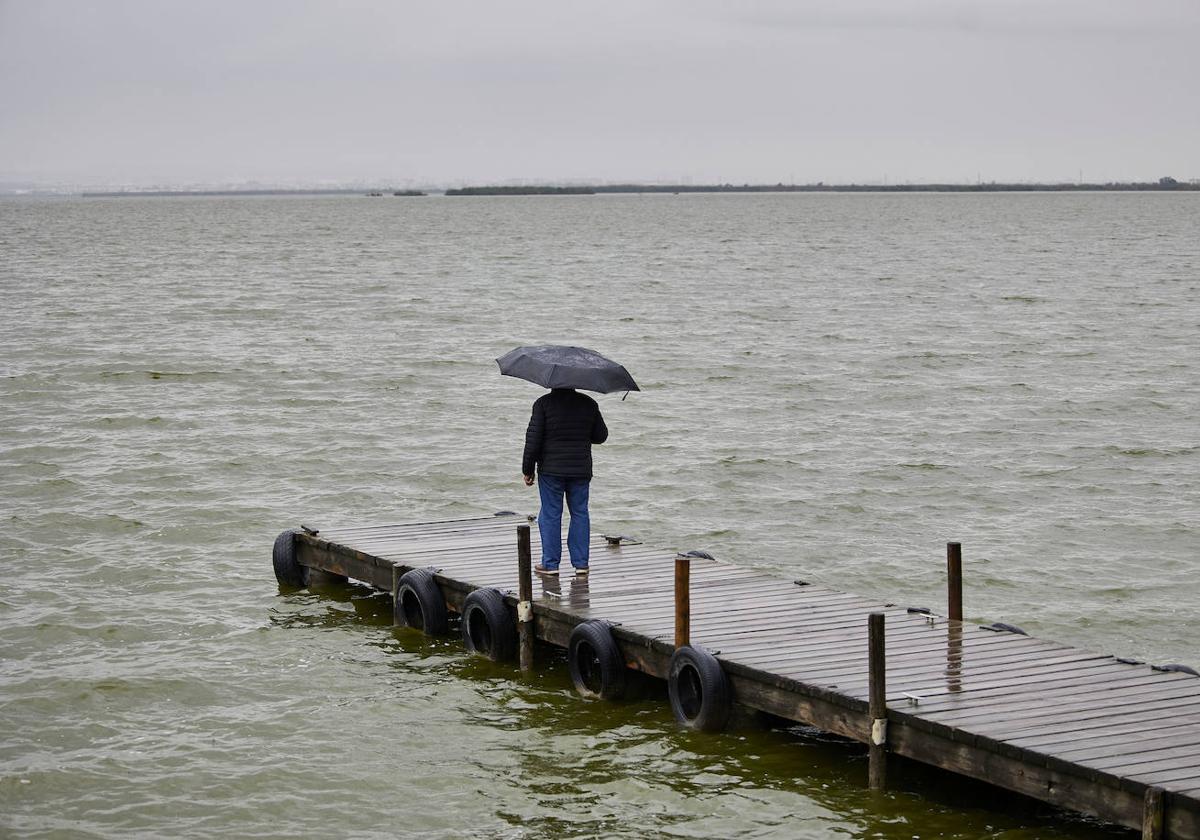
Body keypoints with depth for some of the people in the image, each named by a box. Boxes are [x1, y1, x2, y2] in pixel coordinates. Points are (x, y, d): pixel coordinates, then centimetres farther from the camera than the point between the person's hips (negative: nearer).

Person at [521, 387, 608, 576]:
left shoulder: (544, 403, -8)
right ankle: (580, 562, 11)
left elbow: (533, 439, -10)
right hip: (581, 469, 3)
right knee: (579, 513, 11)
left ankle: (550, 563, 6)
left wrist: (528, 469, -2)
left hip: (551, 469, -3)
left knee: (550, 514, 4)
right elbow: (601, 436, 9)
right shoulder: (588, 404, 2)